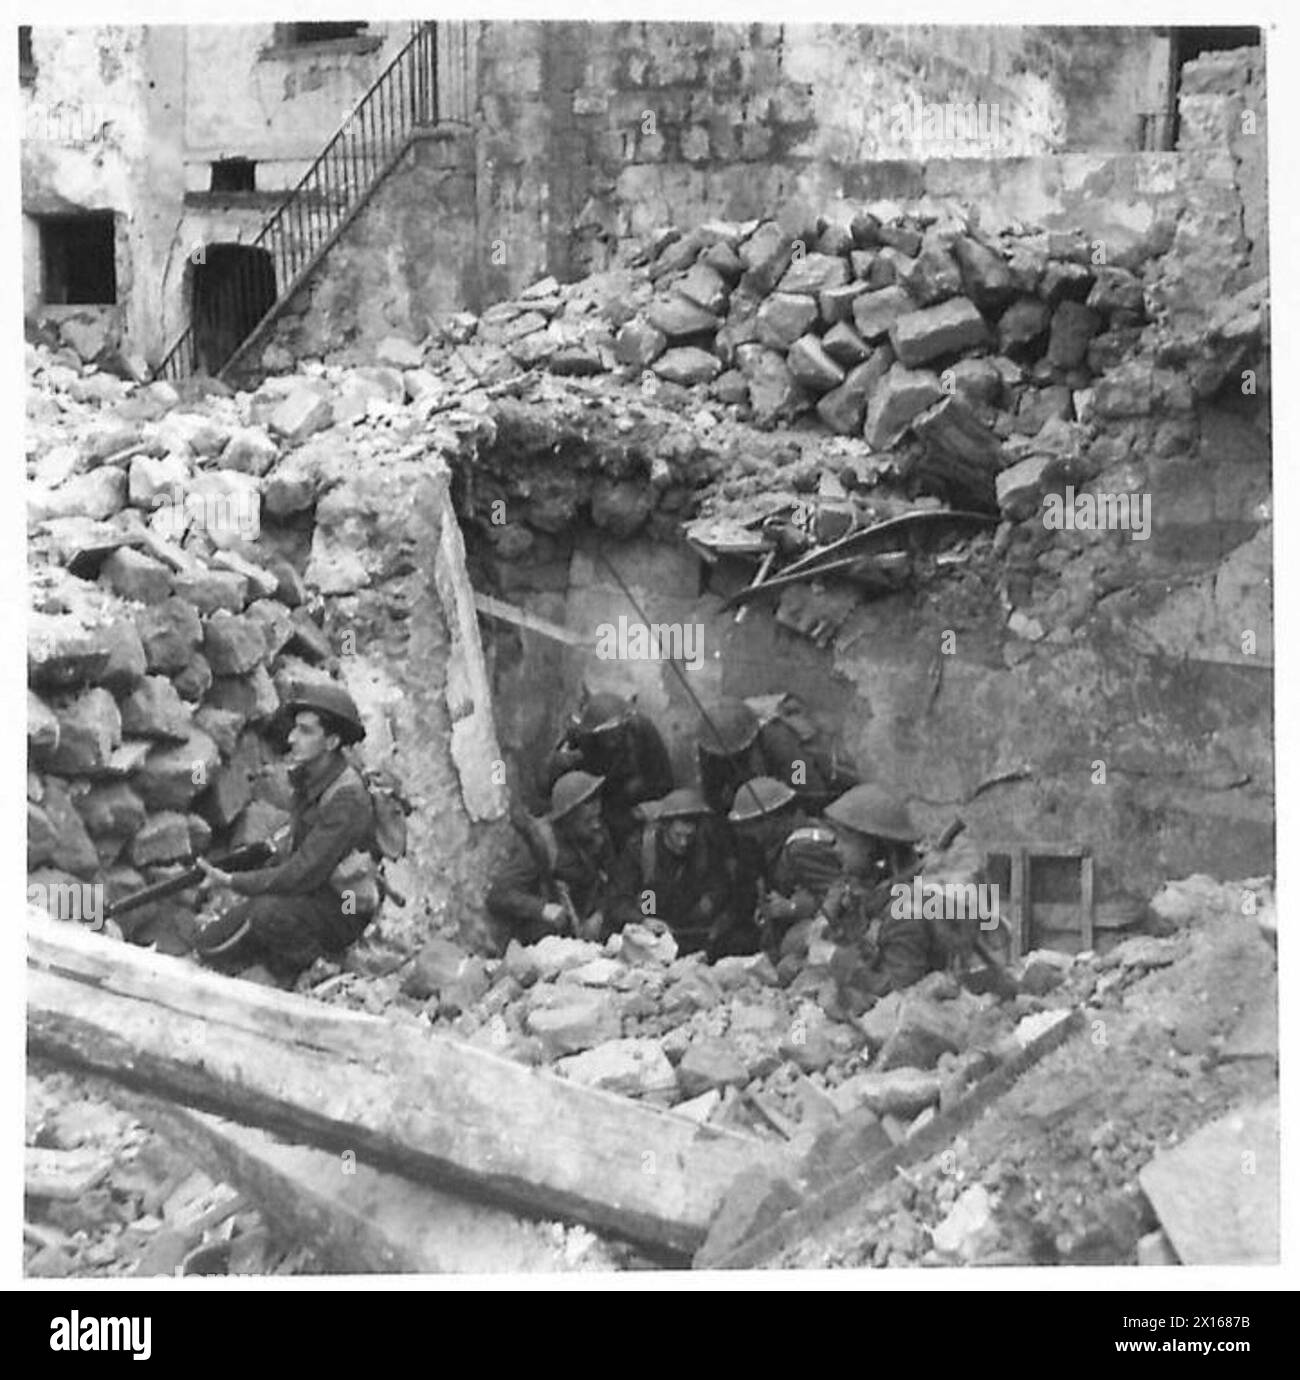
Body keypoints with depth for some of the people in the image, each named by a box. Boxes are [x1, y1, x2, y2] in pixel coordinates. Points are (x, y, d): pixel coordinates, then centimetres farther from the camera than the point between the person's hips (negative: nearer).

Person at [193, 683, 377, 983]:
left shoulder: (346, 798, -25)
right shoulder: (307, 778, 3)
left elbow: (302, 875, -28)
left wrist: (230, 881, -20)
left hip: (342, 913, -7)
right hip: (303, 895, 7)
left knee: (267, 913, -36)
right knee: (210, 946, -6)